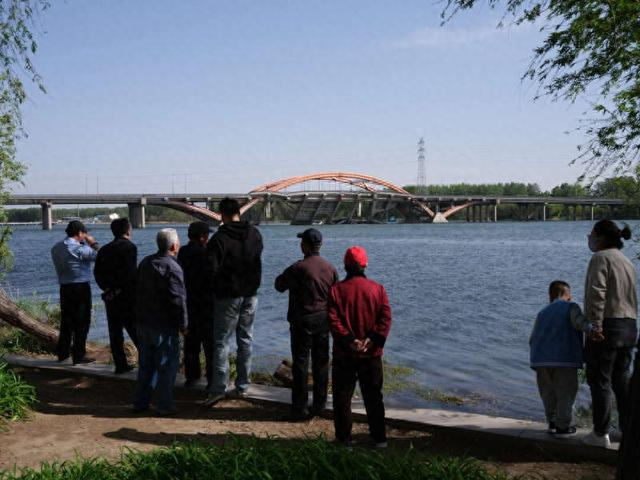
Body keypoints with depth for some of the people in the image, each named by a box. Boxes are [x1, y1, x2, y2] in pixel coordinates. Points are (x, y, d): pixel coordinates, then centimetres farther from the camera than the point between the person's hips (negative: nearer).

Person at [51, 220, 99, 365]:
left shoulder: (56, 248, 8)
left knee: (66, 320, 17)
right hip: (81, 287, -7)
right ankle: (79, 355, 3)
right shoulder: (79, 248, -16)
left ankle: (62, 353, 24)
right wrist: (93, 243, 3)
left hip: (64, 288, 7)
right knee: (81, 322, 1)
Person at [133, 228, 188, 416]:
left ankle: (140, 402, 22)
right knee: (167, 365, 2)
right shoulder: (172, 268, -18)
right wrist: (183, 324, -10)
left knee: (145, 364, 17)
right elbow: (178, 299, -20)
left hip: (142, 322, 8)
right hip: (164, 325, -8)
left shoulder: (145, 262, 9)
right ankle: (164, 405, 6)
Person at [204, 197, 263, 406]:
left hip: (228, 296, -5)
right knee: (245, 340, 13)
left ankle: (218, 389, -1)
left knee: (221, 342, 2)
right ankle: (242, 386, 18)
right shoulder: (255, 234, 1)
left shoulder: (219, 238, -16)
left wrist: (217, 287, 0)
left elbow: (212, 270, -19)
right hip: (250, 295, 5)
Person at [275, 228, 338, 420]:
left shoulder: (298, 268, -17)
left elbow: (279, 285, -4)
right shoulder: (330, 268, 0)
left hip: (302, 321, -5)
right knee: (321, 363, 13)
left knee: (300, 363, 2)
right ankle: (319, 404, 22)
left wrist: (286, 276, 15)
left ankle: (300, 408, 6)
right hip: (323, 321, 5)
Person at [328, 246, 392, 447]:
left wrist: (349, 340, -16)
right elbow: (386, 318, -8)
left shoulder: (336, 289, -4)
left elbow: (333, 320, -14)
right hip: (372, 354, 2)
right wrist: (374, 340, -14)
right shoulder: (378, 289, 0)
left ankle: (344, 439, 13)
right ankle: (380, 439, 17)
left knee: (342, 397, 9)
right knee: (373, 397, 13)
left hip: (344, 354, -2)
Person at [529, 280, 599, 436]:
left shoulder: (542, 312, 22)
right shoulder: (571, 307, 9)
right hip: (564, 359, -5)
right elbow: (578, 321, -16)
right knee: (566, 393, 6)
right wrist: (590, 328, -32)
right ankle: (563, 426, 10)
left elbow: (532, 340, 18)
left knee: (548, 393, 18)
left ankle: (552, 422, 24)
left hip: (540, 359, 5)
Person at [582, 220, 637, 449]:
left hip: (607, 325, -8)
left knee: (600, 380, -1)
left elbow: (597, 294, -21)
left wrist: (595, 325, -22)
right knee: (622, 380, 15)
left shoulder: (600, 258, -10)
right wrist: (629, 322, 17)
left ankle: (601, 434, 4)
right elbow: (632, 299, 16)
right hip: (629, 326, 9)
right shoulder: (627, 262, 18)